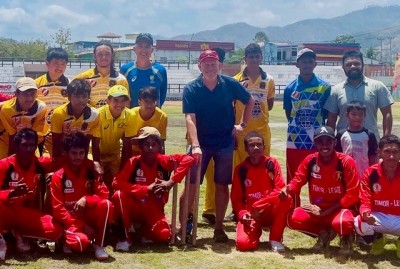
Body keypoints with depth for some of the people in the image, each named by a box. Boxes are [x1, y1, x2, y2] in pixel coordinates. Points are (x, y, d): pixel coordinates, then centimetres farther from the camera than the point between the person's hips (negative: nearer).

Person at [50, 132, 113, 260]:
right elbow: (58, 209, -11)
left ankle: (99, 245, -15)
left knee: (106, 204, -29)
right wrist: (82, 226, -18)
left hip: (88, 215, 4)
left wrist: (86, 199, -26)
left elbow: (104, 194, -5)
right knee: (81, 242, -36)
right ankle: (69, 239, 3)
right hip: (70, 220, -3)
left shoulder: (91, 170, 0)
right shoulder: (58, 177, -9)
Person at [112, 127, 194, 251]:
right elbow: (117, 183, -21)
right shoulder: (133, 162, -10)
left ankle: (146, 231, 9)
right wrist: (146, 189, -26)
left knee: (163, 235, -28)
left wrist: (171, 182, -22)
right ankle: (125, 237, -15)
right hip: (135, 207, 0)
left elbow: (188, 159, -15)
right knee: (119, 195, -31)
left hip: (154, 210, 0)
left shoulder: (164, 161, -7)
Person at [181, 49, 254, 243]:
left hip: (225, 143, 1)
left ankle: (219, 227, 18)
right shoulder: (191, 89, -9)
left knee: (222, 185, 7)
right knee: (191, 185, -2)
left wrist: (242, 124, 3)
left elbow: (250, 101, 11)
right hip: (201, 144, -1)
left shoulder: (230, 85, -4)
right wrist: (195, 145, -29)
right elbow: (190, 119, -17)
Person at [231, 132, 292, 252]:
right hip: (250, 214, 0)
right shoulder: (240, 169, -3)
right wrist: (242, 214, -19)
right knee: (243, 243, -27)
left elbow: (280, 189, -12)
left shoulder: (272, 163, -4)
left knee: (286, 198, -33)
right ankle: (255, 230, 14)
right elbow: (236, 198, 1)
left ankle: (275, 238, -13)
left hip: (271, 211, 0)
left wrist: (259, 205, -20)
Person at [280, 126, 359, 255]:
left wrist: (325, 212, -17)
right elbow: (297, 181, 1)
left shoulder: (346, 162, -15)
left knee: (342, 222, -40)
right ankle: (324, 234, 6)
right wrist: (287, 189, -26)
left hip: (341, 208, -4)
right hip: (317, 209, 4)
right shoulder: (310, 160, -4)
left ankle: (346, 237, 1)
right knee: (294, 219, -24)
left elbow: (352, 195, -16)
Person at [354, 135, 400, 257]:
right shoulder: (370, 173, -9)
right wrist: (366, 214, -35)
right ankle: (377, 238, 7)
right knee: (361, 225, -32)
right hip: (379, 217, 0)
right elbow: (365, 201, -10)